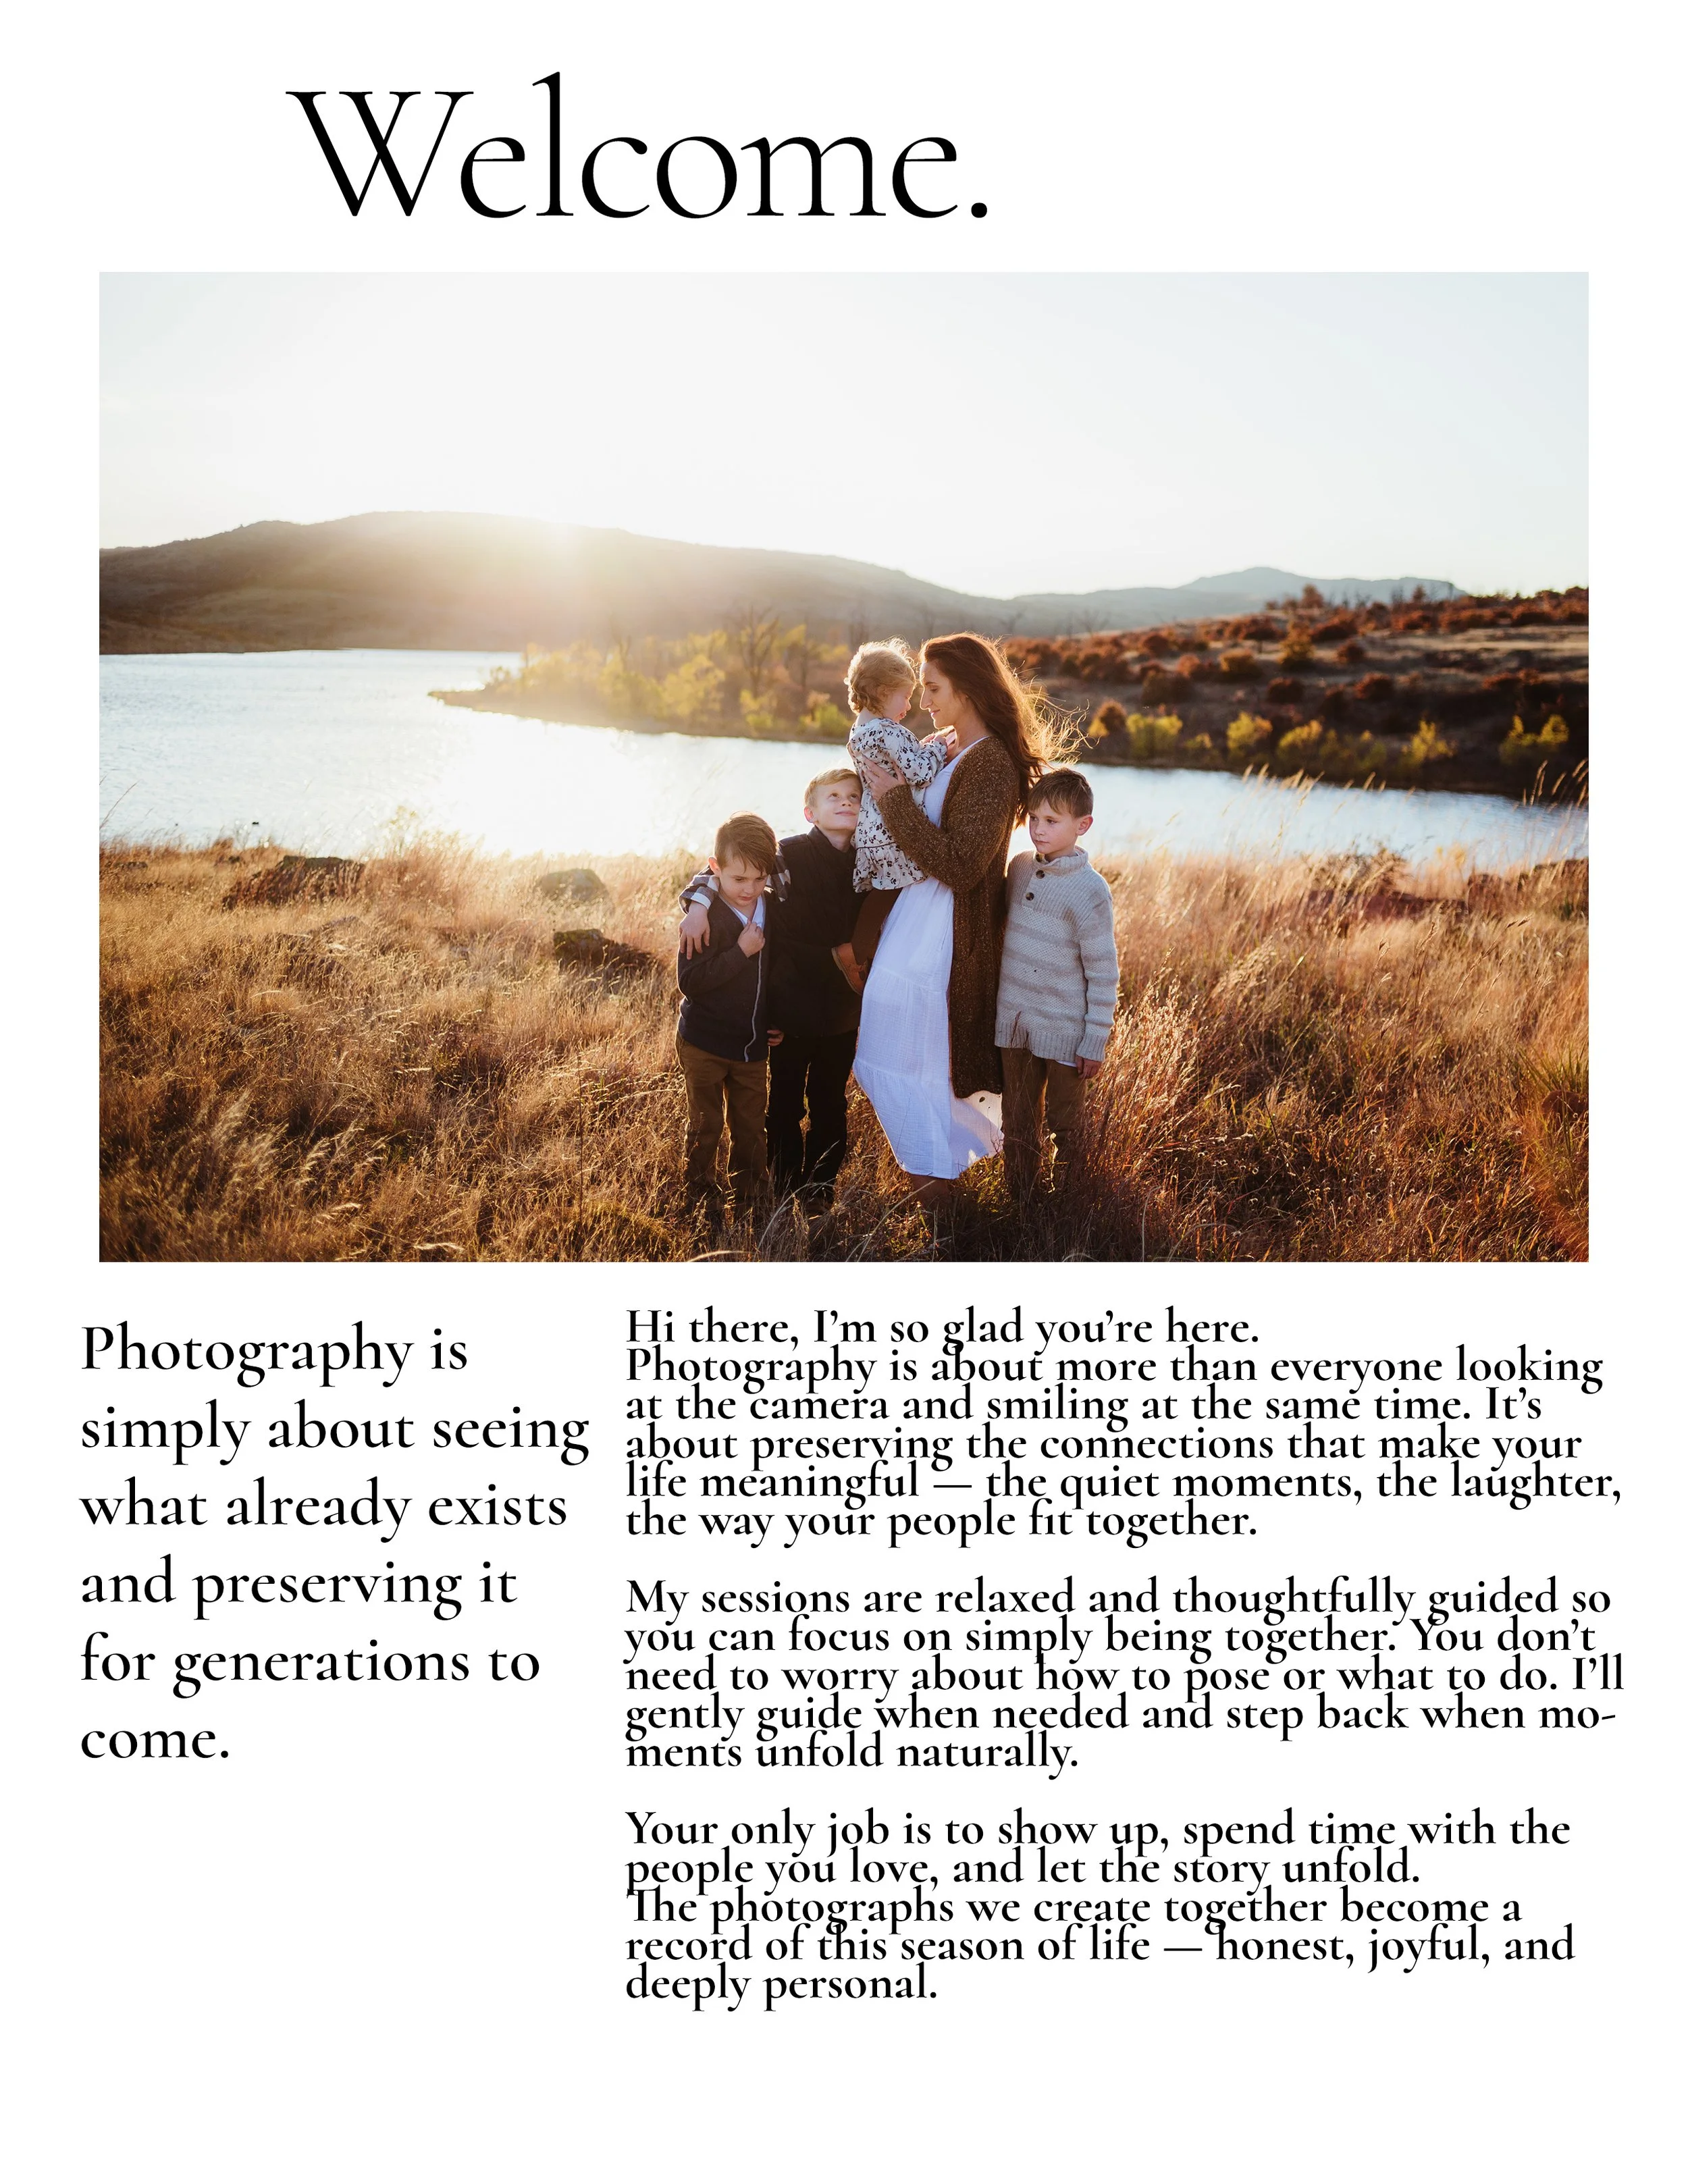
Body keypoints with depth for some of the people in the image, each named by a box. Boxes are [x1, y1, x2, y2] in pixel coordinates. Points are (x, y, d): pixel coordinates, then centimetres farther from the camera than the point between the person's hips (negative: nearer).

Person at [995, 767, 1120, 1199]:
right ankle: (1020, 1205, 29)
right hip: (1014, 1025, 6)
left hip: (1064, 1033, -6)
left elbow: (1104, 973, -13)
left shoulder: (1089, 891, -16)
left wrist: (1096, 1042, -12)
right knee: (1017, 1125, 16)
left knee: (1066, 1128, 9)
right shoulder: (1020, 868, 3)